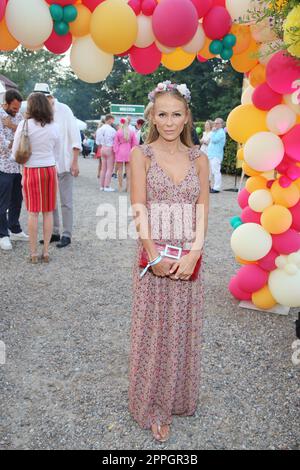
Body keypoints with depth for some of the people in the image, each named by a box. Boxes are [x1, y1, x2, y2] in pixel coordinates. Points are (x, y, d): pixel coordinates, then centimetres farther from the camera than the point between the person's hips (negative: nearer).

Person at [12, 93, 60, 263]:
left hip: (32, 171, -2)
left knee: (33, 212, 5)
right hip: (50, 170, 2)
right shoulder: (54, 127, 1)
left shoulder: (25, 124, -8)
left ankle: (34, 253, 10)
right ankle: (46, 252, 13)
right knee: (48, 212, 8)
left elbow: (16, 152, -3)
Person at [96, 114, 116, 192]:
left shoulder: (99, 129, 6)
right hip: (110, 149, -7)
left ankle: (102, 186, 16)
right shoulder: (112, 130, -16)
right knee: (110, 168, -2)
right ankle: (107, 186, -3)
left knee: (103, 168, 13)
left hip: (103, 148, 7)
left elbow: (98, 142, 9)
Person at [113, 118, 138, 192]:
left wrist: (116, 152, 4)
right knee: (128, 170, 7)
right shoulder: (132, 133, -1)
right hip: (128, 152, 1)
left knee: (120, 170, 5)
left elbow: (115, 144, -3)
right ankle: (128, 187, 7)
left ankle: (120, 187, 8)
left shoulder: (118, 133, -6)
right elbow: (134, 144, 3)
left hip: (120, 152, -1)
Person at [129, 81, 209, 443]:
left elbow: (202, 210, 0)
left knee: (184, 330, 14)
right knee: (153, 330, 7)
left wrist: (194, 253, -12)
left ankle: (179, 397, 36)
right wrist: (153, 255, -16)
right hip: (154, 257, -2)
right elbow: (139, 209, -9)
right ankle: (152, 407, 27)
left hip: (188, 260, 3)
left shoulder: (199, 159, 6)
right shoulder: (141, 155, -2)